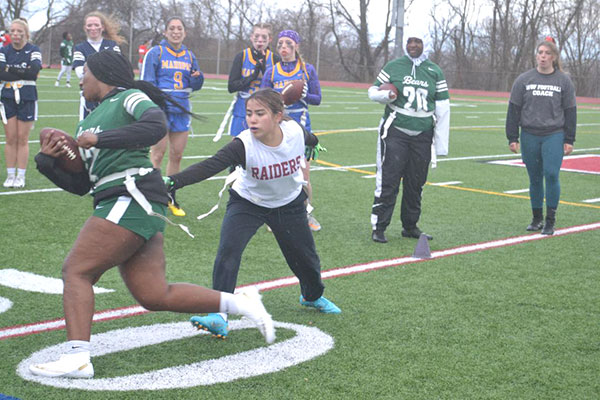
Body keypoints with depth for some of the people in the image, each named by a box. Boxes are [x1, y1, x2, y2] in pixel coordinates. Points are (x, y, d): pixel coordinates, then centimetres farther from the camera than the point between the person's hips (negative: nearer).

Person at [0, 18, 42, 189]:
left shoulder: (34, 50, -1)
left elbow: (34, 71, -17)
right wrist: (23, 72, -15)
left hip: (27, 99, -2)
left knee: (22, 139, 2)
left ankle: (21, 176, 9)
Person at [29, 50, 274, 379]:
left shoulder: (128, 98, 4)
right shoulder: (88, 122, 28)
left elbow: (156, 127, -19)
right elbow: (79, 185, 25)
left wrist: (99, 139, -16)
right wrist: (47, 161, 9)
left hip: (132, 198, -9)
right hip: (118, 205, 9)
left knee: (76, 270, -12)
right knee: (155, 296, 2)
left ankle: (77, 357, -20)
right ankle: (241, 304, 9)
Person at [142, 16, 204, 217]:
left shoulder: (189, 56, 12)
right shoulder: (155, 53, -2)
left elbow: (195, 86, 15)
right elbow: (147, 83, -5)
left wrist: (197, 77, -8)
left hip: (181, 111, 5)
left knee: (177, 155, 8)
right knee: (158, 154, -7)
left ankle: (171, 198, 19)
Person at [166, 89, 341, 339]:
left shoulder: (294, 131, -25)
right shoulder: (244, 145, -33)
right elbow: (209, 166, -45)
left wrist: (314, 144, 26)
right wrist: (173, 182, -60)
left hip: (289, 204, 3)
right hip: (247, 203, -3)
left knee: (306, 257, 15)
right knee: (228, 250, -26)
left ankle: (312, 296, 48)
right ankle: (219, 316, -25)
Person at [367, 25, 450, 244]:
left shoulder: (434, 72, 8)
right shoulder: (394, 66, 3)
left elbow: (442, 108, 9)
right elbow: (373, 91, 9)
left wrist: (442, 144, 5)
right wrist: (387, 95, -16)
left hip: (422, 135, 3)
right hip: (395, 132, -3)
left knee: (416, 183, 9)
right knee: (388, 180, -8)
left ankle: (410, 226, 22)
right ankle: (378, 227, -3)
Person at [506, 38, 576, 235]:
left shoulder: (564, 81, 5)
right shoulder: (523, 80, 5)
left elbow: (570, 111, 7)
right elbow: (514, 110, 6)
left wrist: (569, 140, 2)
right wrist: (512, 138, 1)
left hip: (554, 136, -1)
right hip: (529, 136, 1)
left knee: (551, 175, -13)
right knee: (535, 179, 6)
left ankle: (550, 220, -3)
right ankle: (537, 218, 19)